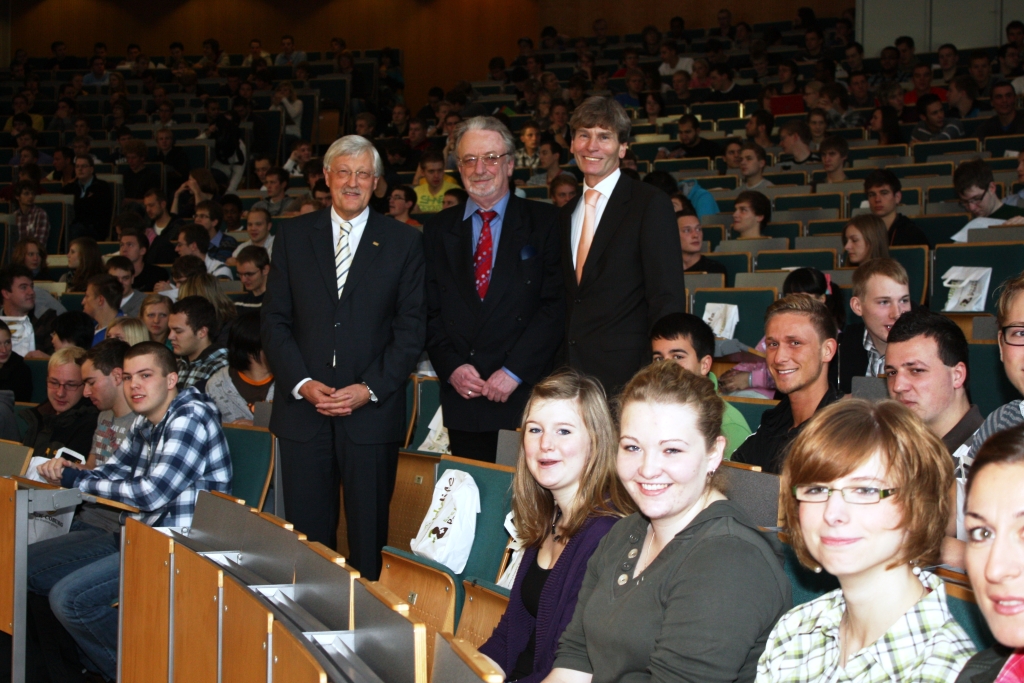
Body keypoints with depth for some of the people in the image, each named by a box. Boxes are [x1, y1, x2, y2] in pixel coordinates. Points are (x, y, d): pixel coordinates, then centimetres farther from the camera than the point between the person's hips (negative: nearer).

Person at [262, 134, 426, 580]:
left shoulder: (404, 242, 5)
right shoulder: (293, 237, 11)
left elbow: (412, 327, 1)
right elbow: (275, 321, 8)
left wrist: (369, 389, -9)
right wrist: (302, 384, -7)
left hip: (372, 411, -1)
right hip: (303, 410, 2)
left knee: (369, 534, 2)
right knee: (306, 534, 4)